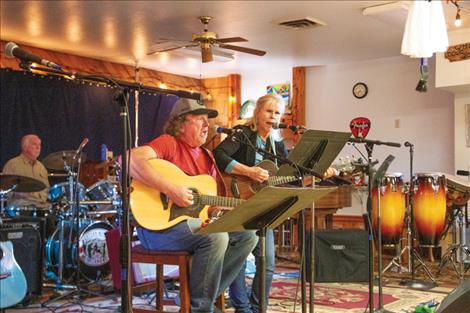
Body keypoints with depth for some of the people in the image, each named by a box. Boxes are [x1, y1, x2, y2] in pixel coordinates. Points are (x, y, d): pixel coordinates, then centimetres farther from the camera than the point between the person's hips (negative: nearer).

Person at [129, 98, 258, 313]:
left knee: (247, 235, -2)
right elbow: (131, 160, -28)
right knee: (216, 237, -30)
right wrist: (171, 190, -31)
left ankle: (205, 296, -4)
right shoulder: (169, 143, -9)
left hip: (197, 222, 9)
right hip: (159, 224, -8)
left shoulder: (206, 156, 16)